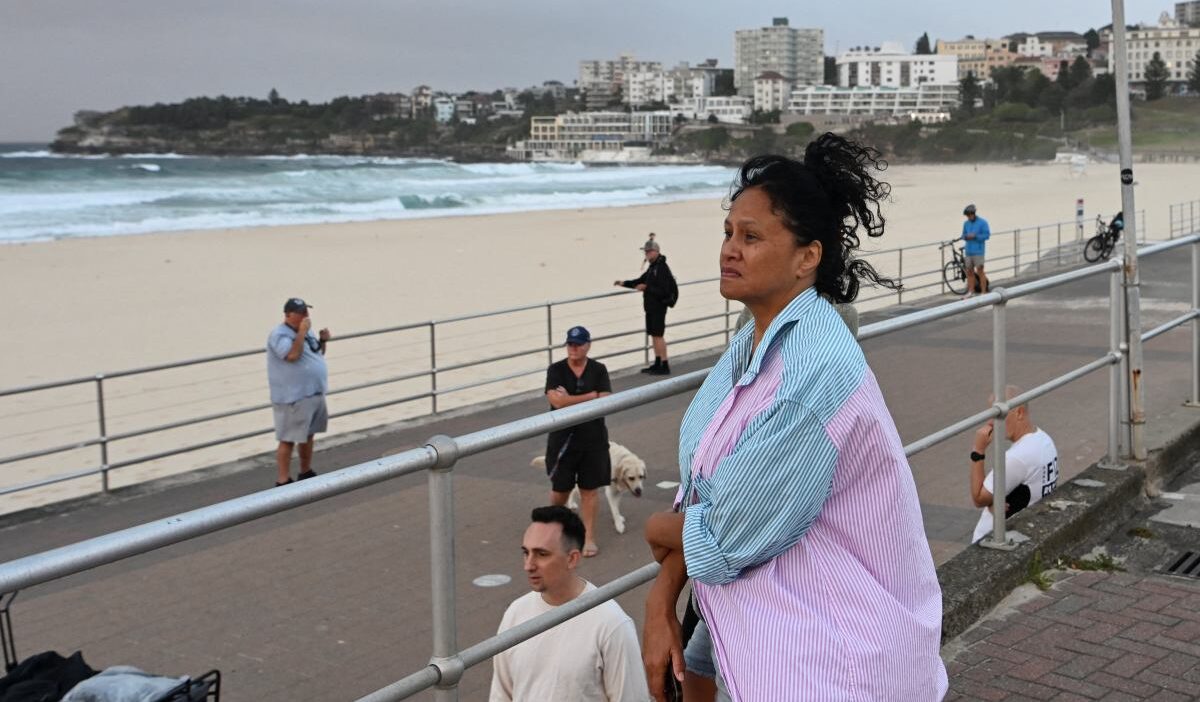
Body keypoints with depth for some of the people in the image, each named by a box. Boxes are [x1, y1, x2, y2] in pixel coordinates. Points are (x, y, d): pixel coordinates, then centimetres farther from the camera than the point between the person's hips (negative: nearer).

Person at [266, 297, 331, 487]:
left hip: (315, 393, 9)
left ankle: (306, 473, 33)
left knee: (308, 435, 19)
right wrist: (302, 333, -26)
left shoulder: (306, 330, 12)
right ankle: (283, 482, -2)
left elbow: (317, 355, 22)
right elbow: (292, 355, -30)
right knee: (288, 440, -6)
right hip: (293, 398, -9)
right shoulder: (279, 335, -16)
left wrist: (322, 341, 3)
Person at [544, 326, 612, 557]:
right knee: (560, 488, 9)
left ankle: (589, 537, 13)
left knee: (590, 489, 4)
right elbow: (556, 401, -17)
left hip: (593, 439, 0)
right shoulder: (555, 370, -3)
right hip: (562, 438, 0)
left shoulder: (598, 370, 0)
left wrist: (570, 399, -15)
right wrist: (591, 396, -14)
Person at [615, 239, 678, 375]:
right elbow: (641, 280, 21)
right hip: (651, 306, 10)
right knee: (653, 335, 13)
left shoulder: (662, 268, -18)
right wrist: (624, 283, 12)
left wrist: (646, 288, -21)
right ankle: (657, 364, 21)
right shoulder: (653, 267, 13)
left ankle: (665, 366, -3)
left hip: (658, 306, -10)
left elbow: (663, 291, -24)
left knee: (658, 335, -7)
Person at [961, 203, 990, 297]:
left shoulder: (982, 222, -4)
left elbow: (987, 235, -9)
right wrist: (966, 237, -7)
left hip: (978, 251, -5)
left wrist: (975, 236, -18)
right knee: (969, 272, 8)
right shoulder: (966, 224, 12)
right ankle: (971, 292, 15)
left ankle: (984, 292, -2)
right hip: (968, 251, 5)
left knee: (980, 271, -6)